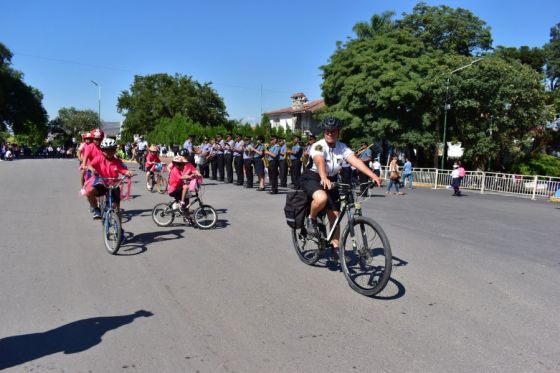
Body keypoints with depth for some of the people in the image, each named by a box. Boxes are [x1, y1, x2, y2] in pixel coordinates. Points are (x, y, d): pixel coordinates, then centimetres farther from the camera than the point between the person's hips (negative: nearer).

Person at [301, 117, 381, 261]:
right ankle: (311, 219, -8)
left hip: (331, 180, 6)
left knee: (334, 215, 2)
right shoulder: (318, 146, -19)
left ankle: (336, 248, 14)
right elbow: (320, 162, -38)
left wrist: (373, 175, -30)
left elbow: (355, 160, -16)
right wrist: (324, 178, -58)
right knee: (321, 198, -38)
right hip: (312, 178, -5)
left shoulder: (342, 147, -3)